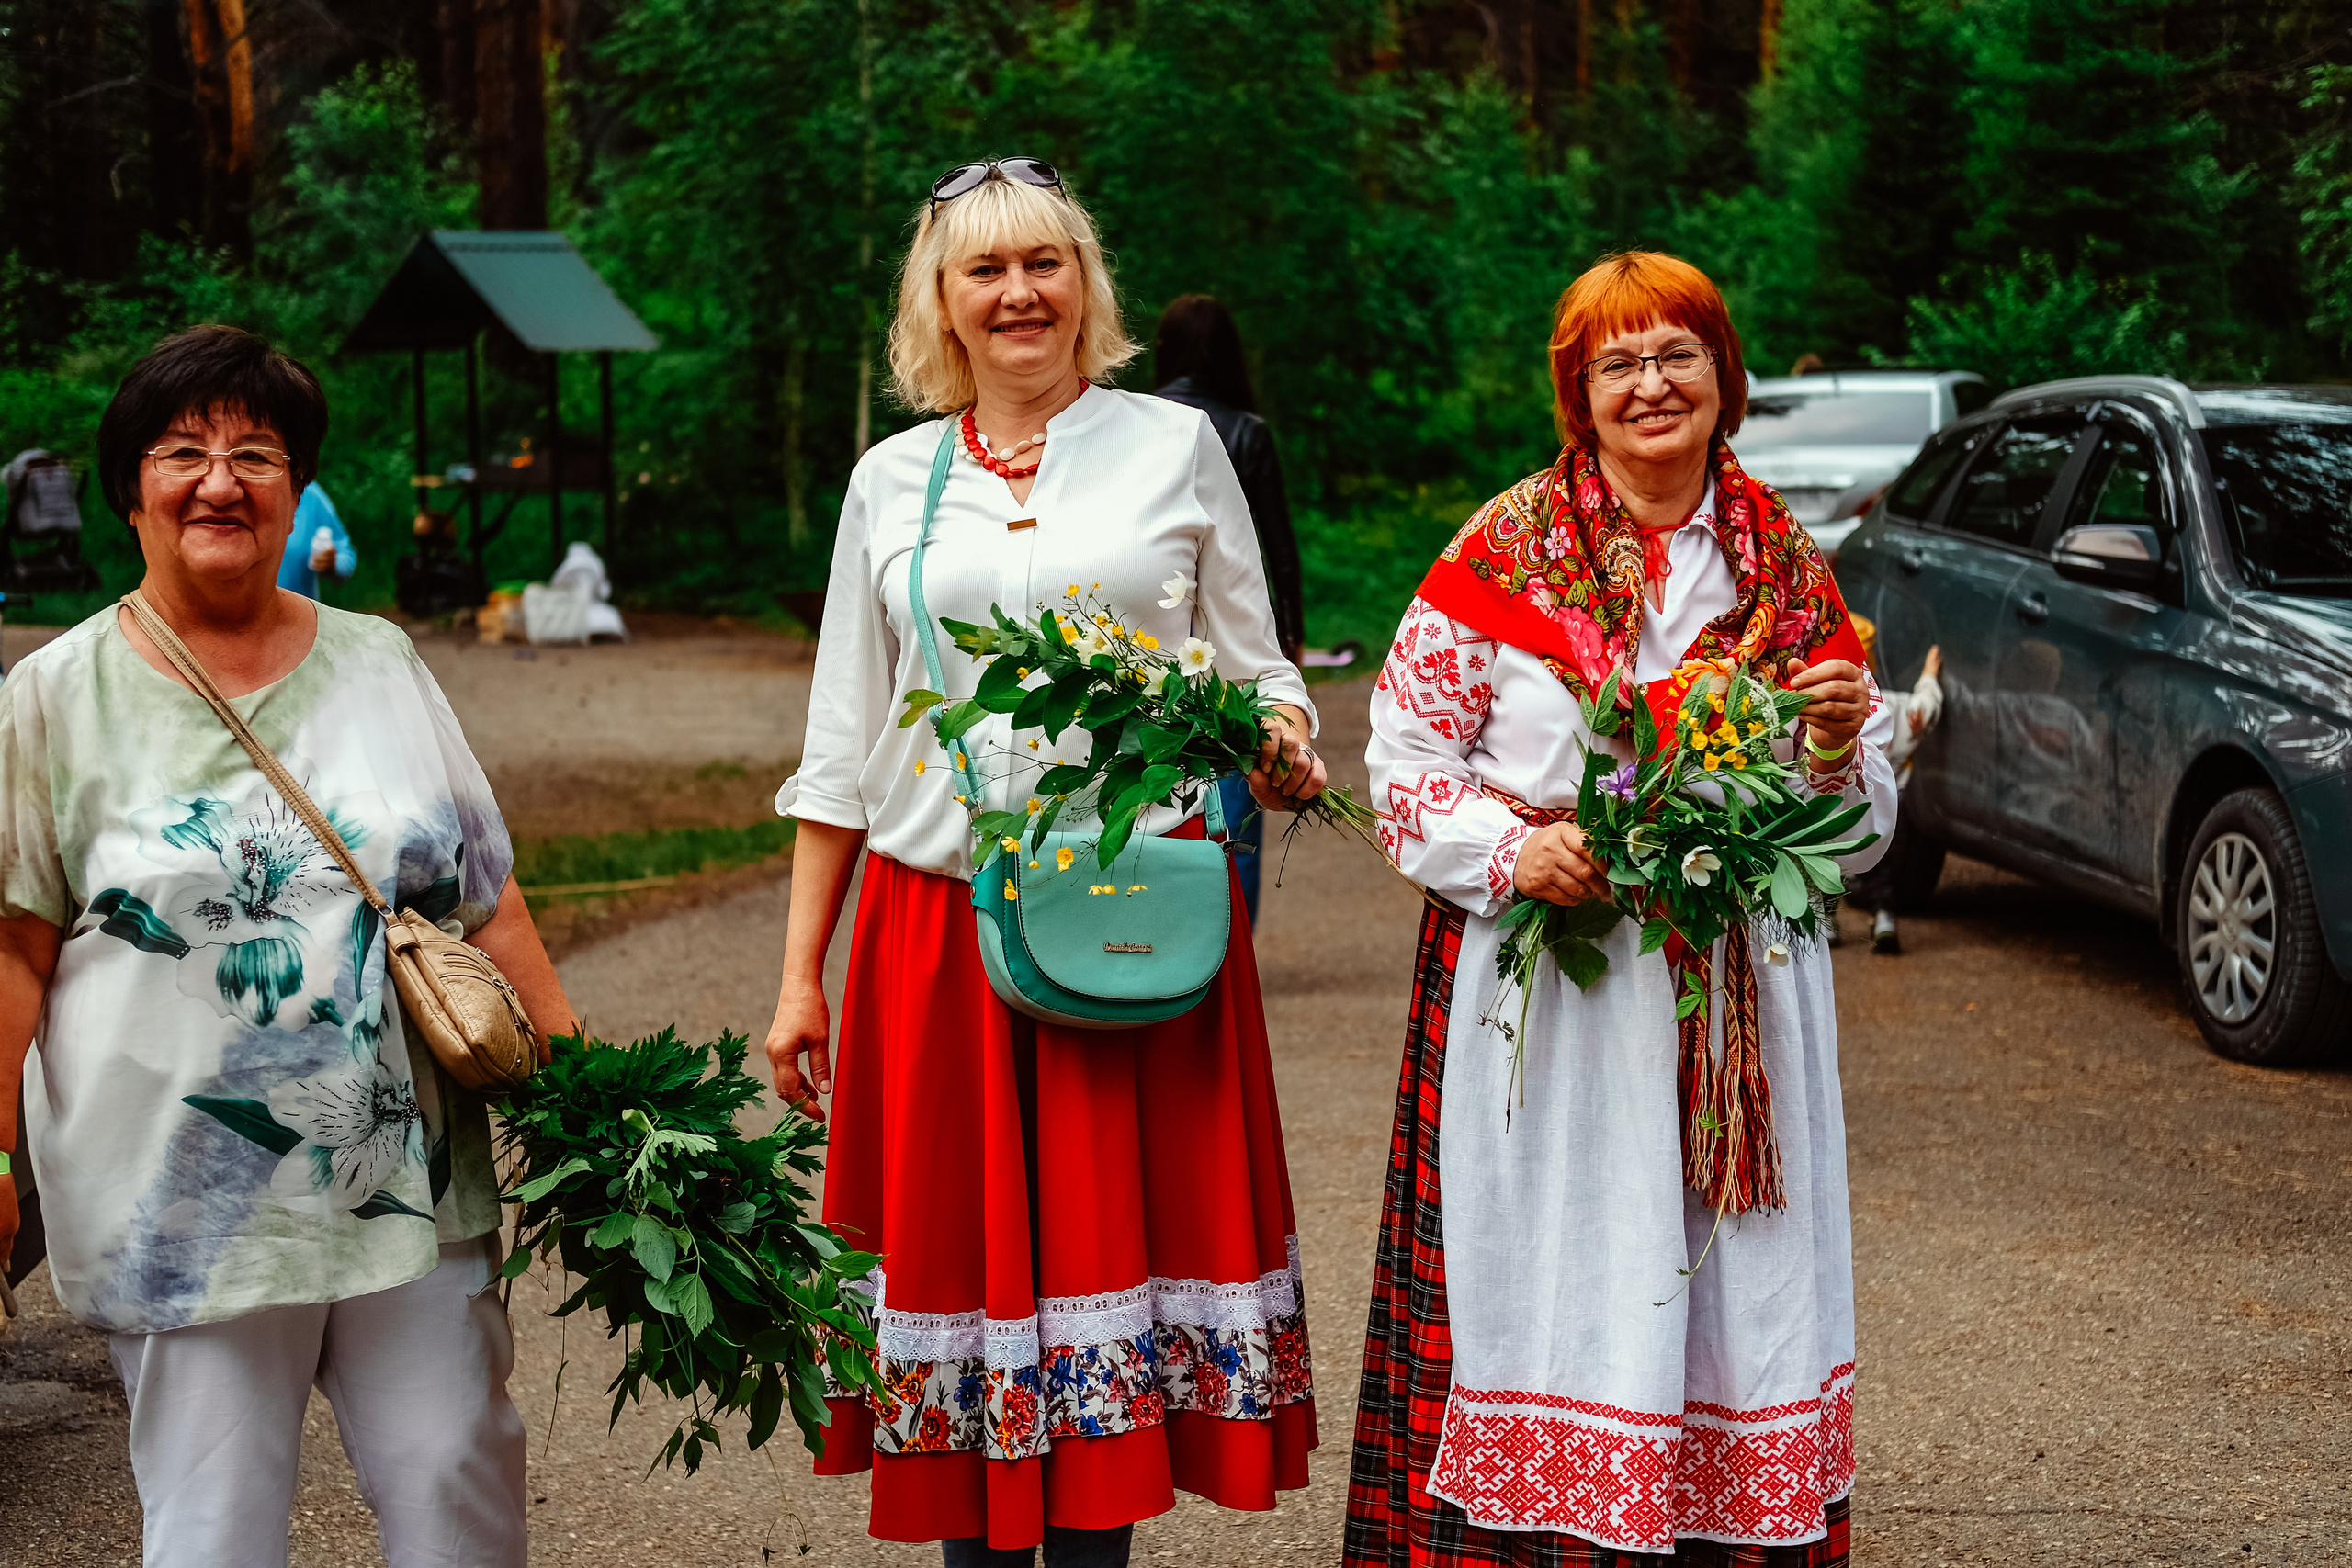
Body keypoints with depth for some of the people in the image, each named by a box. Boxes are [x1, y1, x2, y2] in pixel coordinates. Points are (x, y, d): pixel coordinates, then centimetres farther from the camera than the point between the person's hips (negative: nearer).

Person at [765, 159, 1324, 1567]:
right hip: (937, 919, 2)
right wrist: (800, 973, 10)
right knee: (961, 1241, 3)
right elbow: (841, 749, 13)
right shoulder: (892, 479, 11)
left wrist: (1279, 746, -14)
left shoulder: (1173, 447, 7)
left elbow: (1256, 671, 10)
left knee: (1114, 1232, -1)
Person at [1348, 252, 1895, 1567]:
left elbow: (1862, 828, 15)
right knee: (1552, 1292, -4)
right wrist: (1513, 850, -14)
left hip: (1740, 999, 3)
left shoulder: (1791, 573, 11)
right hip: (1543, 998, -3)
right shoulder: (1506, 551, 2)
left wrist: (1839, 746, -6)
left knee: (1737, 1293, 3)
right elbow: (1405, 760, 1)